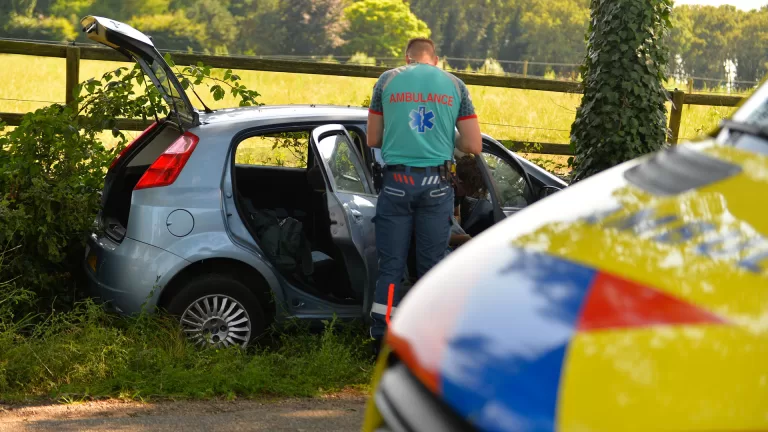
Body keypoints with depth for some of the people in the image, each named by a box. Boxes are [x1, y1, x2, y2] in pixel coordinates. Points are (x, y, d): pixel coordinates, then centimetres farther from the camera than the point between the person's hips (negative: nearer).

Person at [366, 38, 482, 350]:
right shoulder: (454, 85, 8)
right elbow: (473, 146, 6)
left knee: (390, 266, 5)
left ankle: (382, 342, 4)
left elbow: (372, 140, 12)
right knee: (431, 266, 8)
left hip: (397, 181, 0)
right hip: (436, 183, 0)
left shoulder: (388, 80, 7)